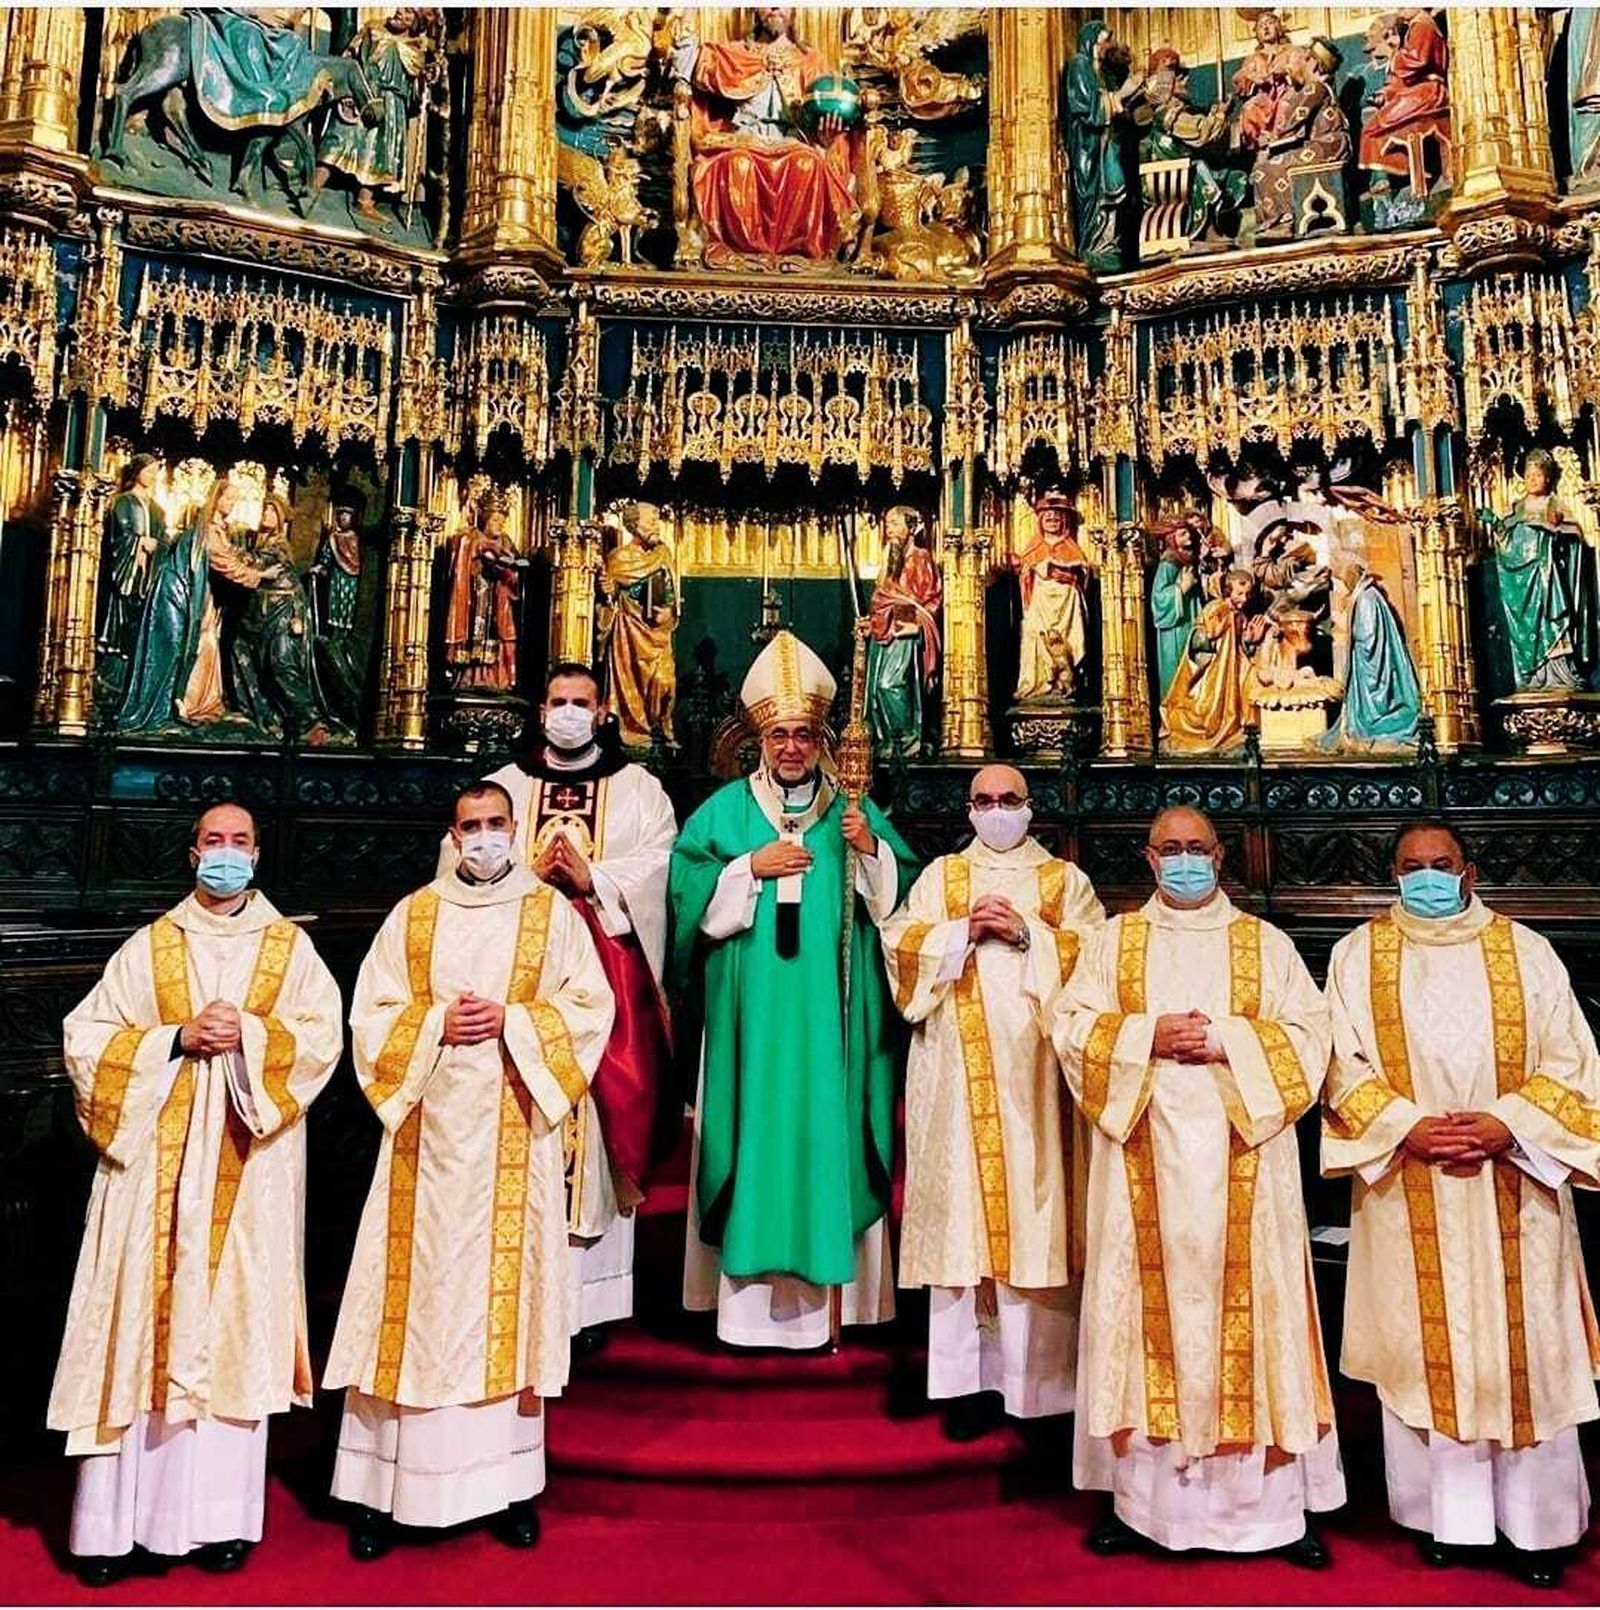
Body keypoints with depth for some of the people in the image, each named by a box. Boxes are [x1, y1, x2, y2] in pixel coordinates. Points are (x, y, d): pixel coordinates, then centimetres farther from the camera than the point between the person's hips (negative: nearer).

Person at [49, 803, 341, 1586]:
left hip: (247, 1168, 0)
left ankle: (221, 1515, 12)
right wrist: (177, 1039, -12)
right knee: (142, 1322, 1)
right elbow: (86, 1037, 1)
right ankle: (118, 1519, 11)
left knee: (236, 1322, 2)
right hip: (154, 1159, 1)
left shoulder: (289, 947, 7)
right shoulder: (148, 946, 8)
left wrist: (247, 1035, -17)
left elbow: (321, 1036, -3)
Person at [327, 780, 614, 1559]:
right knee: (419, 1288, 3)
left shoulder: (552, 913, 5)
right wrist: (438, 1024, -11)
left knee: (507, 1282, 3)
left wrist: (511, 1021, -12)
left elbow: (590, 1009, 0)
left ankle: (509, 1481, 15)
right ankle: (386, 1485, 14)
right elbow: (371, 1015, 5)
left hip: (512, 1130, -1)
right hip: (429, 1128, 1)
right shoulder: (413, 914, 8)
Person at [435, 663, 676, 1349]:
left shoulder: (638, 790, 11)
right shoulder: (503, 787, 14)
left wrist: (592, 878, -15)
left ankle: (590, 1295, 7)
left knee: (602, 1110, -2)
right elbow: (460, 862, 3)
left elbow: (656, 868, -2)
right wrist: (530, 875, -10)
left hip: (607, 974, -1)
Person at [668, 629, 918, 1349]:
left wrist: (871, 850, -13)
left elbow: (899, 900, 3)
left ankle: (827, 1294, 14)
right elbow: (689, 897, -3)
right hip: (751, 1010, 0)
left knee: (827, 1126, 2)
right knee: (756, 1125, 1)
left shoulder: (854, 811, 9)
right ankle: (751, 1294, 12)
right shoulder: (723, 811, 6)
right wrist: (752, 869, -12)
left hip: (832, 1013, 1)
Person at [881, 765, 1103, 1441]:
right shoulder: (940, 876, 16)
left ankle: (1037, 1376, 8)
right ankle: (966, 1376, 7)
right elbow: (900, 942, 4)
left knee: (1034, 1201, -3)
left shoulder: (1065, 879, 13)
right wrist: (965, 931, -8)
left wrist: (1027, 934, -10)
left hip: (1034, 1069, 0)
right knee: (959, 1206, -1)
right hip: (957, 1070, 1)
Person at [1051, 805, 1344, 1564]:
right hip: (1144, 1152, 0)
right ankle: (1138, 1492, 14)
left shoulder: (1264, 943, 8)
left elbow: (1308, 1033, 1)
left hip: (1239, 1158, 0)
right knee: (1148, 1307, 3)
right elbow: (1071, 1025, 2)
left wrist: (1226, 1041, -13)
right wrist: (1149, 1037, -12)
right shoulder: (1116, 939, 9)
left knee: (1246, 1304, 2)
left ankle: (1275, 1499, 15)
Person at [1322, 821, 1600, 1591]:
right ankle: (1442, 1512, 20)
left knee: (1524, 1348, 6)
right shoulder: (1359, 954, 3)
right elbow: (1343, 1064, -1)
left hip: (1512, 1187, 1)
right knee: (1424, 1347, 6)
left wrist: (1507, 1125, -13)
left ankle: (1538, 1522, 21)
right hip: (1408, 1191, 0)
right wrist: (1406, 1127, -14)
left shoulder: (1524, 950, 5)